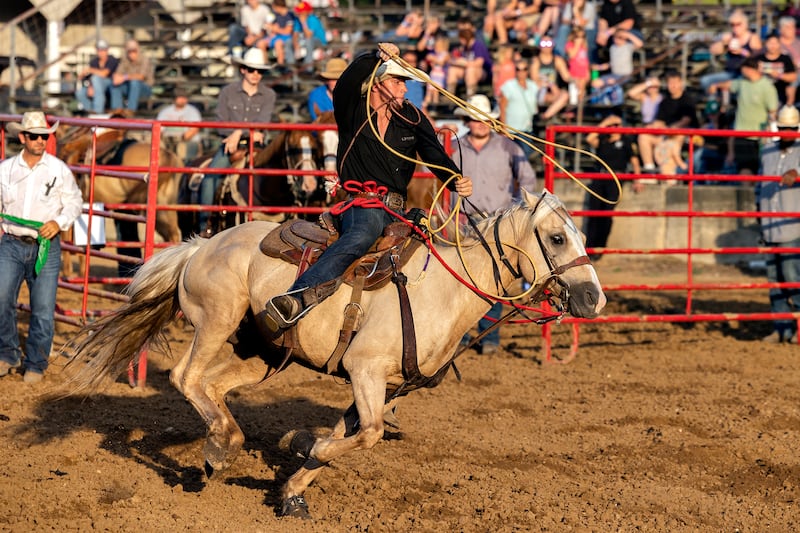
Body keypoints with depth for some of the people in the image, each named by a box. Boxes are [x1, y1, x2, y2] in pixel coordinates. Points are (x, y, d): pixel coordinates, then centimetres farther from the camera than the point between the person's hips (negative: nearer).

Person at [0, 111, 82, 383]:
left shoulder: (60, 170, 0)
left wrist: (59, 222, -13)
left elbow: (74, 203, 4)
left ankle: (35, 363, 15)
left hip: (46, 246, -1)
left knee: (43, 309, 1)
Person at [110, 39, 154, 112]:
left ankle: (130, 110, -36)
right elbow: (118, 74, -5)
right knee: (114, 84, -18)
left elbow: (141, 76, -31)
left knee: (135, 82, -37)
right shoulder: (125, 60, 0)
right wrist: (116, 77, -31)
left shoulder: (144, 60, -17)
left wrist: (125, 77, -42)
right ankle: (117, 109, -22)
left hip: (145, 89, -5)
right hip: (130, 89, 5)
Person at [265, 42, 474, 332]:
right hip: (360, 205, -7)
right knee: (364, 232, -38)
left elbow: (435, 155, 1)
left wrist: (456, 180, -19)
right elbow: (347, 83, -18)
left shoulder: (412, 119, 14)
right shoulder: (353, 112, 4)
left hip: (395, 210, 7)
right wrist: (377, 56, -28)